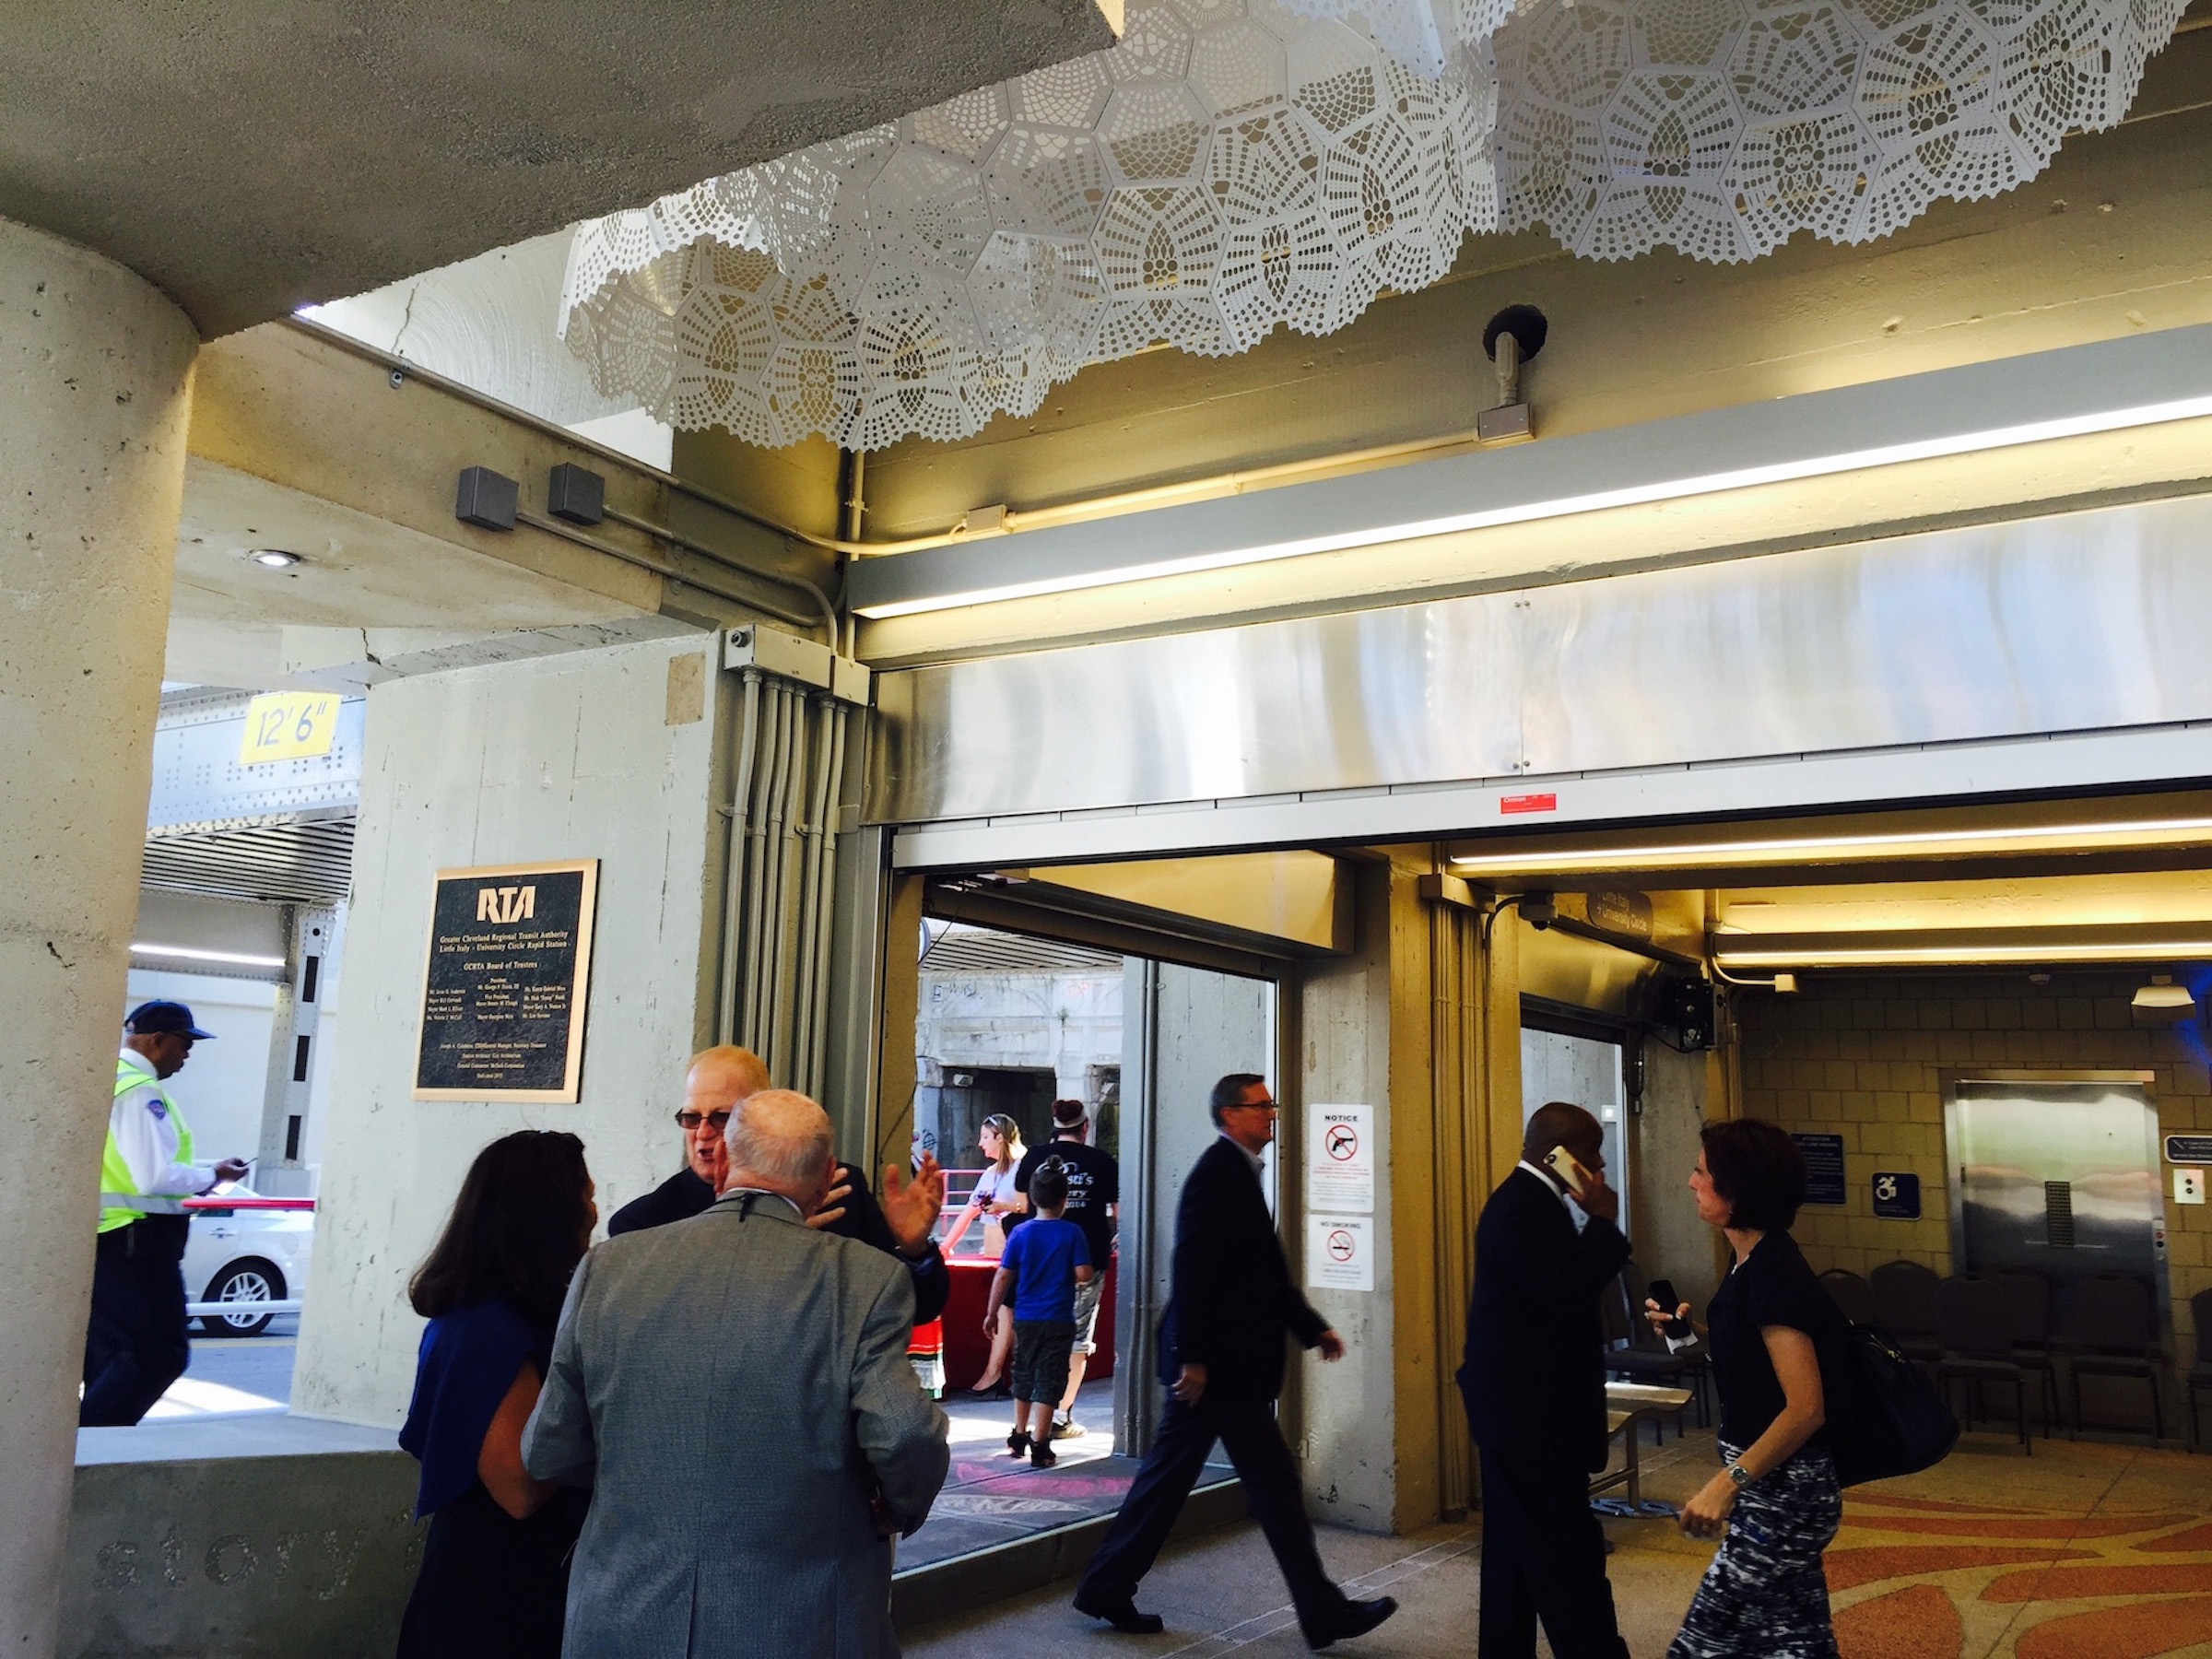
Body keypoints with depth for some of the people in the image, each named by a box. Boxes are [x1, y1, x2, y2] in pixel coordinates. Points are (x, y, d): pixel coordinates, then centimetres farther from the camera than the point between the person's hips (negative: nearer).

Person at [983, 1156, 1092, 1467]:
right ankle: (1039, 1445, 1)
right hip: (1059, 1320, -3)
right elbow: (1084, 1274, -14)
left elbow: (1003, 1275, -2)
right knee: (1048, 1382, 2)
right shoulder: (1072, 1233, -9)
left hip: (1025, 1319, 3)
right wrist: (1078, 1273, 10)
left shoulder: (1020, 1232, -3)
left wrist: (992, 1312, 6)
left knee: (1023, 1377, 19)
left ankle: (1019, 1436, 32)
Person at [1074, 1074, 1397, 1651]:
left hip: (1214, 1362, 10)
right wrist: (1193, 1357, -23)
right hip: (1219, 1361, -10)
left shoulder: (1236, 1172, 16)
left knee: (1169, 1474, 14)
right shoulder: (1219, 1172, -15)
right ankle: (1322, 1611, 11)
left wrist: (1313, 1327, 17)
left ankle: (1107, 1588, 22)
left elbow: (1265, 1274, 21)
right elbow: (1192, 1268, -22)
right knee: (1274, 1481, 0)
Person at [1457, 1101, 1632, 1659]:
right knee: (1570, 1557, -7)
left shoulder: (1522, 1200, 13)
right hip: (1532, 1412, -11)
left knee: (1514, 1555, 15)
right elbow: (1568, 1296, -26)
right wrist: (1603, 1221, -19)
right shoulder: (1527, 1209, -19)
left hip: (1514, 1407, 11)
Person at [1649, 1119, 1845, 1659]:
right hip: (1778, 1486, 10)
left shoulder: (1773, 1273, -22)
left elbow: (1806, 1407, -25)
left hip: (1781, 1493, -10)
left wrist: (1729, 1482, -25)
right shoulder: (1754, 1261, 7)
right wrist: (1694, 1329, 5)